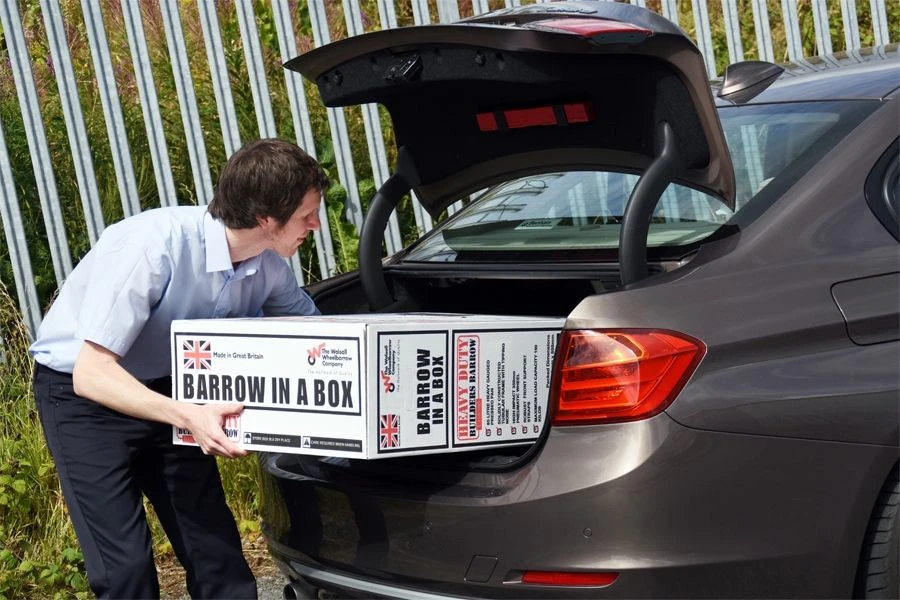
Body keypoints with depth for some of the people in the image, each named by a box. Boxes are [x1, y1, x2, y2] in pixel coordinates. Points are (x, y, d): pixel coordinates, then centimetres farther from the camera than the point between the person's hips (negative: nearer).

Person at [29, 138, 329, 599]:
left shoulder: (268, 267, -11)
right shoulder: (154, 245, -32)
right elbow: (92, 372, -32)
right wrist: (189, 417, -44)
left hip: (167, 390, 6)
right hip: (83, 394, -6)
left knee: (217, 554, 3)